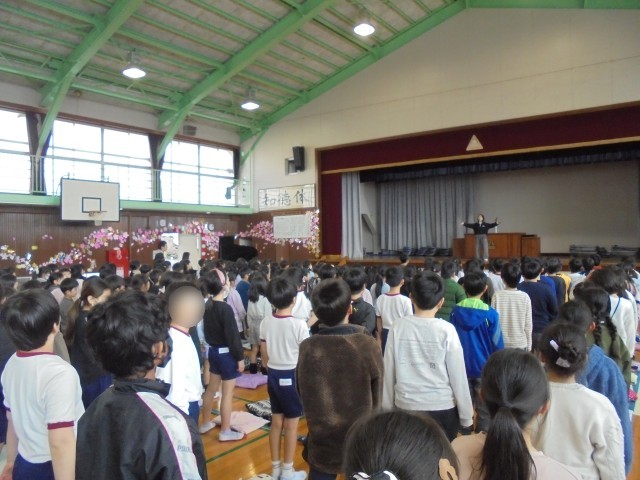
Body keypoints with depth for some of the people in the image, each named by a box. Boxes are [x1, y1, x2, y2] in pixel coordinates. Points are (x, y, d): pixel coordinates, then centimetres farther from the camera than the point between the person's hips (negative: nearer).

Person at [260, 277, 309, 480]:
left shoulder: (266, 322, -4)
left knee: (276, 422, 17)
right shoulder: (299, 325, -20)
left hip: (273, 376, 5)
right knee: (291, 425, 10)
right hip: (292, 376, -5)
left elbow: (264, 355, 5)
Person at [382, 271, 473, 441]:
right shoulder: (447, 330, -12)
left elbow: (389, 374, 0)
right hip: (442, 408, -1)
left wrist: (388, 409, 13)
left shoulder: (397, 328, -7)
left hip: (406, 407, 2)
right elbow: (458, 377, -7)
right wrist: (466, 417, 5)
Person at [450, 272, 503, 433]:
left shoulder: (455, 311, -6)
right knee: (484, 409, 10)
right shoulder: (490, 314, -16)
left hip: (462, 366, 3)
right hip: (484, 368, -3)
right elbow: (497, 344, -9)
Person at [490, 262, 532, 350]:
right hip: (520, 344, 0)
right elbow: (528, 325, -4)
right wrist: (529, 345, 8)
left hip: (500, 344, 0)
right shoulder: (525, 297, -9)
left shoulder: (497, 296, -10)